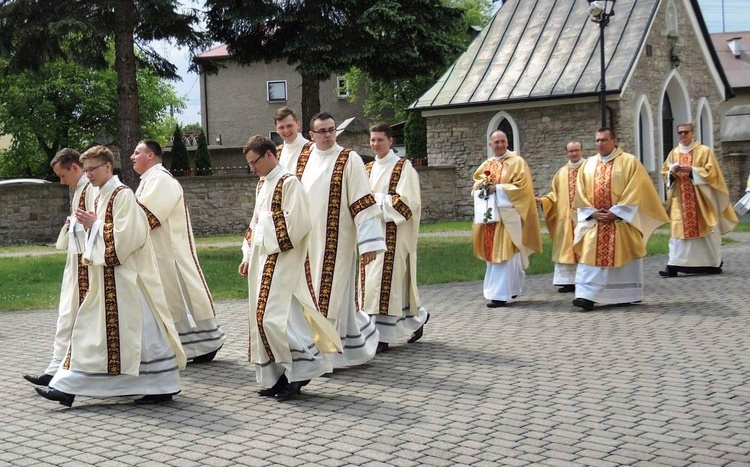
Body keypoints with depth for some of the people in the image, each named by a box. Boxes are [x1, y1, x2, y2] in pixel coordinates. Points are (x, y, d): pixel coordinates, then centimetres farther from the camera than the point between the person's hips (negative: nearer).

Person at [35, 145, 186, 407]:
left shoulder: (122, 195, -12)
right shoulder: (101, 197, 15)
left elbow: (126, 236, -21)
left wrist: (95, 224, -14)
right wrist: (89, 224, 4)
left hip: (124, 276, -9)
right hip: (105, 278, 9)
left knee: (139, 329, -4)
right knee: (91, 330, 9)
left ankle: (163, 387, 5)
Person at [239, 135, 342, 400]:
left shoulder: (288, 183, -10)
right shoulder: (262, 184, 17)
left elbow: (295, 223, -18)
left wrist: (266, 219, -9)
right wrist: (248, 256, 16)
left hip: (282, 261, -9)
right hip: (262, 261, 9)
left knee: (274, 317, -14)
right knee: (264, 318, 8)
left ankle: (305, 366, -2)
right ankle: (280, 376, 15)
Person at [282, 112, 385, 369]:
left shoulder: (349, 160, -6)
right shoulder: (301, 160, 8)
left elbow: (363, 202, -11)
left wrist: (368, 242, -17)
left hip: (337, 242, -5)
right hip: (308, 240, 5)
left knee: (334, 292, -1)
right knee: (313, 295, 10)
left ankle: (334, 353, 11)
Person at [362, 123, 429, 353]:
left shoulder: (403, 167, -4)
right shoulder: (369, 168, 16)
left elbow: (406, 200, -12)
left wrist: (378, 200, -13)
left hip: (394, 232, -7)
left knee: (386, 279, -11)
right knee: (371, 279, 6)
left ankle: (383, 336, -9)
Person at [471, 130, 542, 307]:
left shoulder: (517, 162, -3)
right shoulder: (486, 165, 16)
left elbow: (521, 186, -11)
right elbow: (476, 183, 17)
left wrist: (498, 188, -15)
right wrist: (483, 185, -5)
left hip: (508, 213, -6)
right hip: (490, 214, 6)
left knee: (505, 253, -9)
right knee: (493, 252, 7)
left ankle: (501, 293, -10)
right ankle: (509, 289, 19)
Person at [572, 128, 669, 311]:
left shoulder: (629, 162, -1)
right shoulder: (588, 165, 11)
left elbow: (634, 192, -9)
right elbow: (581, 194, 8)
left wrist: (614, 212, -15)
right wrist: (593, 213, -7)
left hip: (622, 221, -3)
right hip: (593, 221, 3)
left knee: (624, 257, 4)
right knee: (590, 256, -7)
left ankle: (628, 296, 17)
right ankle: (587, 296, -12)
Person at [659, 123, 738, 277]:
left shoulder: (704, 151, -1)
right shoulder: (674, 153, 11)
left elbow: (711, 172, -8)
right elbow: (664, 172, 13)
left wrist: (692, 170, -19)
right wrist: (672, 172, -9)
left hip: (701, 198, -3)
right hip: (680, 200, 3)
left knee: (706, 230, 2)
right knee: (679, 230, -4)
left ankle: (714, 264, 16)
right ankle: (674, 265, -10)